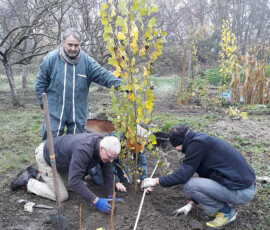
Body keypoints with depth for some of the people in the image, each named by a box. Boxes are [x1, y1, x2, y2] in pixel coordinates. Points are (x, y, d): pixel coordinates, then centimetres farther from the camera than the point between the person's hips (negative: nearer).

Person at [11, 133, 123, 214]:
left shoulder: (104, 146, -17)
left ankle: (33, 174, 29)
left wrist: (110, 196, -11)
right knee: (61, 196, -5)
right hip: (45, 157, -8)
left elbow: (108, 173, -7)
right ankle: (27, 181, 9)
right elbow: (74, 181, -44)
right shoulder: (83, 150, -42)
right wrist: (96, 201, -42)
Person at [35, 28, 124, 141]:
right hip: (54, 112, -1)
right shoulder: (51, 58, -5)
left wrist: (121, 85, -24)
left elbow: (103, 75, -9)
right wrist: (43, 103, 3)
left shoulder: (86, 61, -2)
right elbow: (40, 83, 3)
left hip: (78, 113, 2)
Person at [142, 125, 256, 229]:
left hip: (242, 191, -10)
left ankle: (226, 212, 2)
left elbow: (183, 175, -16)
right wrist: (191, 203, 23)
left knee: (189, 185, -13)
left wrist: (157, 181, -2)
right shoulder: (202, 140, 15)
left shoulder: (197, 143, -15)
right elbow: (203, 177, 21)